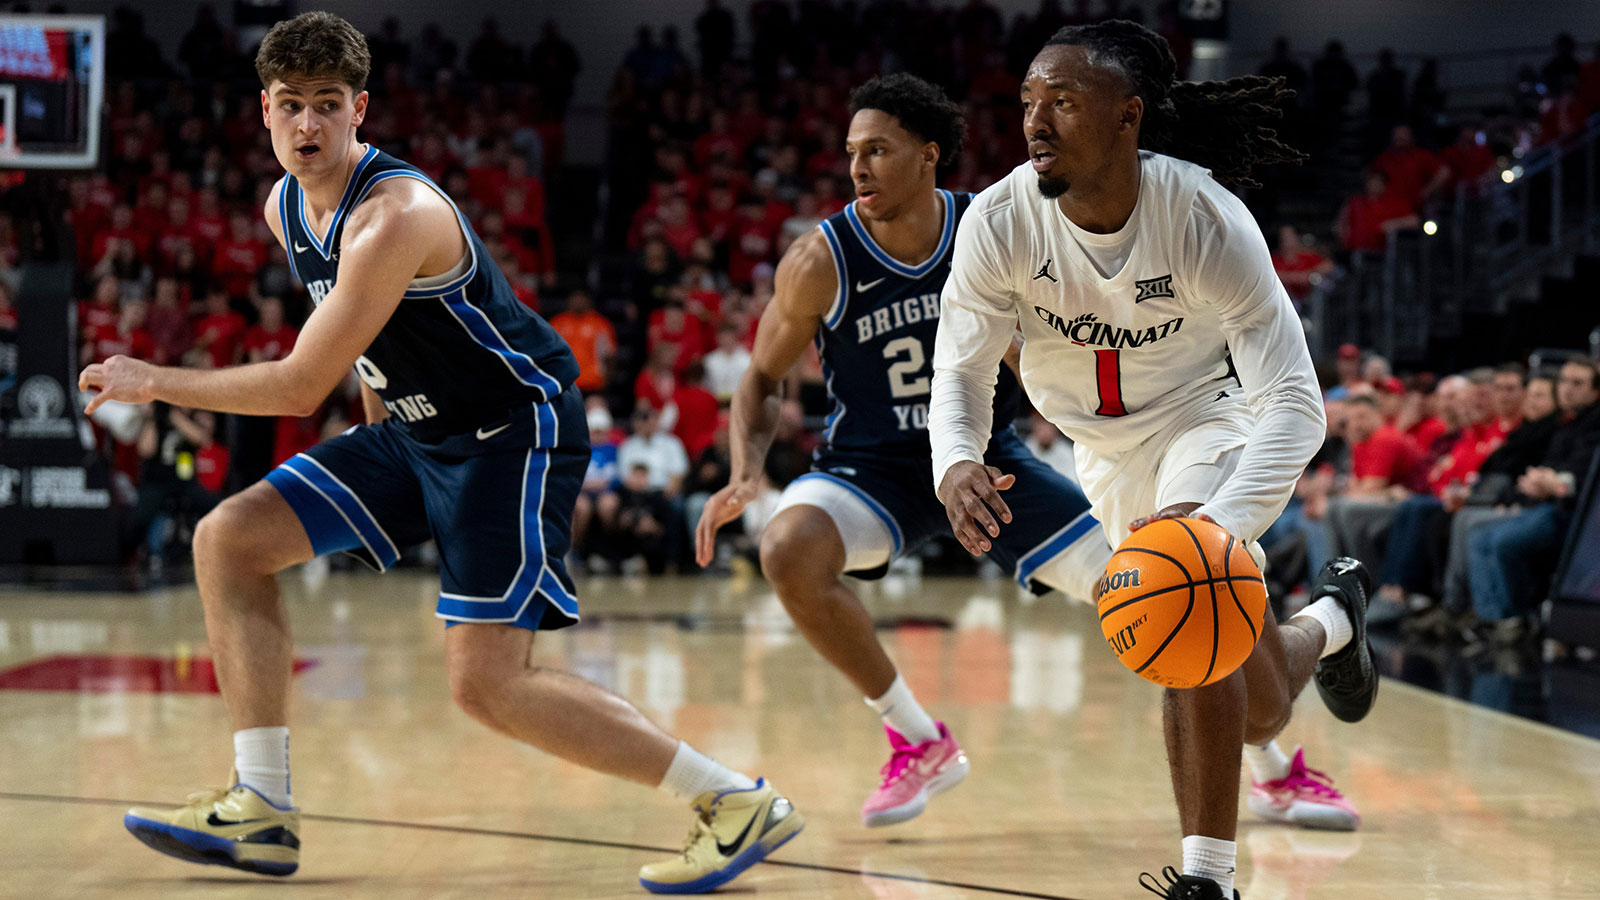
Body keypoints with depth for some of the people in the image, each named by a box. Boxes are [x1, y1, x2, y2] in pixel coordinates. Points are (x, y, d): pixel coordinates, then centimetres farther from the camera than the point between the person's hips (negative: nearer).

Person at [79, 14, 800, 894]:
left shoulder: (394, 218, -26)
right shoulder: (285, 208, 3)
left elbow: (299, 387, -24)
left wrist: (154, 383, -14)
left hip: (517, 432, -9)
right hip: (416, 429, 9)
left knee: (484, 681, -17)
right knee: (228, 539, 2)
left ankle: (738, 803, -10)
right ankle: (261, 808, 4)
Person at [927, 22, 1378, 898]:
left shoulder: (1205, 219, -31)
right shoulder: (999, 220, -25)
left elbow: (1293, 402, -32)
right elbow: (961, 369, -17)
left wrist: (1223, 521, -49)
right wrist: (955, 465, -41)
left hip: (1205, 416, -3)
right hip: (1104, 448, 4)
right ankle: (1330, 617, 47)